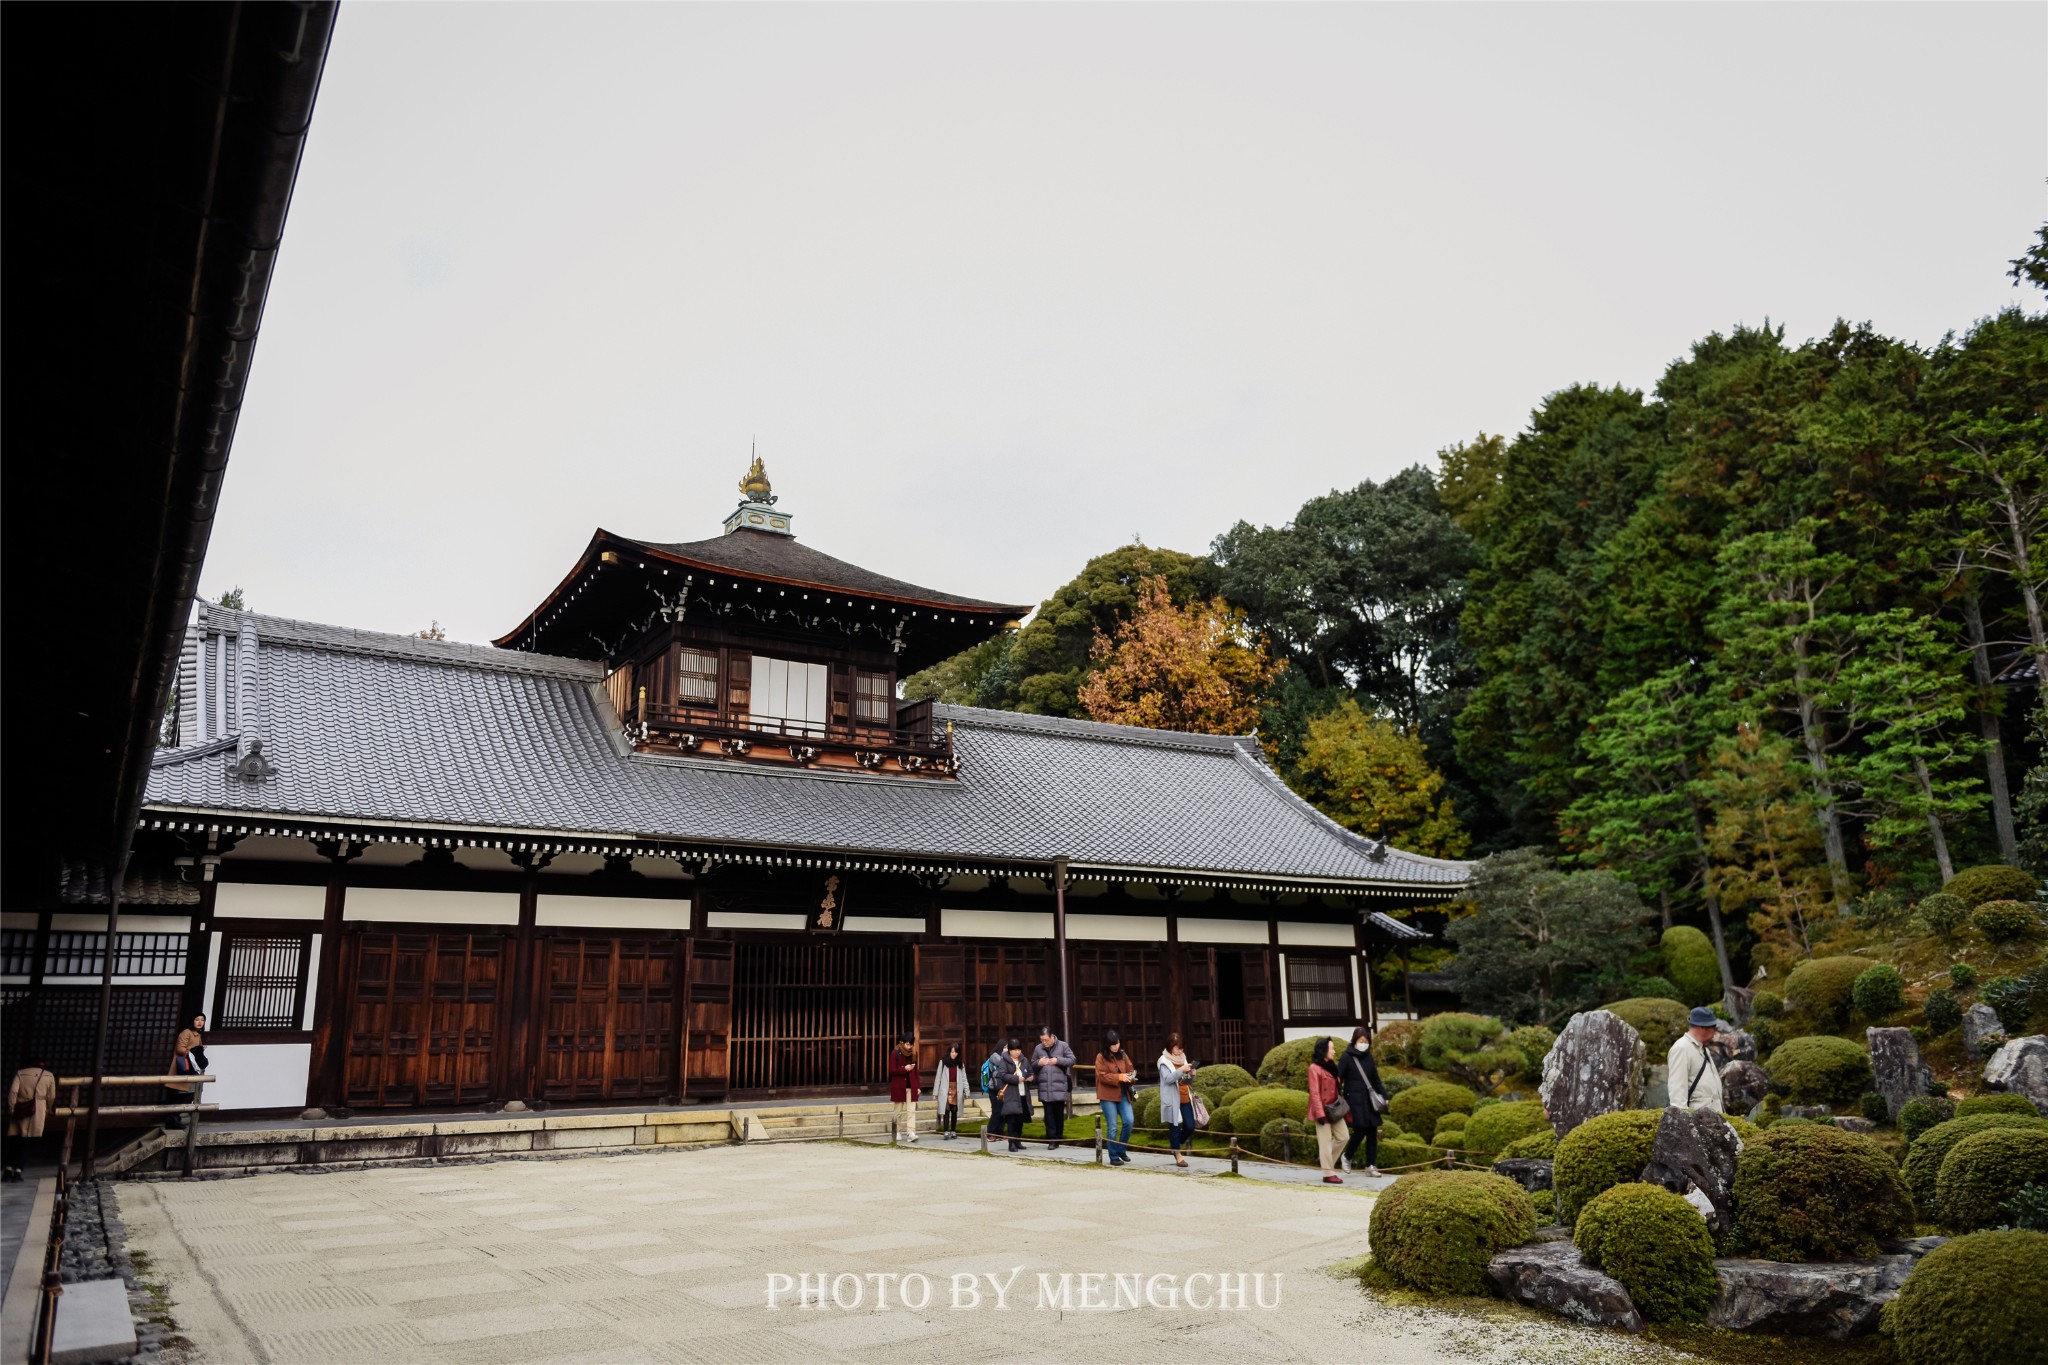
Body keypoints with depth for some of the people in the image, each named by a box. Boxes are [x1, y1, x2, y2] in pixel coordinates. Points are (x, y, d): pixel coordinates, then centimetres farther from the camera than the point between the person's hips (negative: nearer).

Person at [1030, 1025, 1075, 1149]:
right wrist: (1039, 1063, -8)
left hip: (1059, 1086, -2)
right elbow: (1032, 1065, 14)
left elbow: (1072, 1060, -2)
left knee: (1059, 1113, 7)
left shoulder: (1062, 1046, -1)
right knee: (1049, 1114, -1)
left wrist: (1058, 1060, -14)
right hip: (1044, 1087, 2)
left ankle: (1058, 1139, 17)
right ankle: (1052, 1139, 0)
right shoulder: (1038, 1049, 7)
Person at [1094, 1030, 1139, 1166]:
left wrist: (1131, 1077, -12)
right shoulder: (1101, 1057, -5)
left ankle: (1121, 1149, 14)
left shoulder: (1123, 1055, 10)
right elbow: (1102, 1076, -12)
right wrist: (1119, 1077, -22)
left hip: (1123, 1094, 4)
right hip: (1108, 1095, -4)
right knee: (1113, 1127, -2)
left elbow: (1130, 1069, 11)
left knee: (1128, 1121, -8)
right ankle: (1113, 1157, 10)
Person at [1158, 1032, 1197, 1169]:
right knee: (1175, 1127, 0)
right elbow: (1168, 1079, -19)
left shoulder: (1182, 1058, 14)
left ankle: (1175, 1145, 26)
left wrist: (1192, 1074, -5)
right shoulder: (1164, 1061, -6)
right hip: (1172, 1100, -6)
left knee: (1190, 1126, 3)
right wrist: (1181, 1070, -29)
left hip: (1185, 1099, 6)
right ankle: (1178, 1155, 10)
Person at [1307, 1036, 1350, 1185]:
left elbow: (1336, 1088, 16)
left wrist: (1340, 1105, 13)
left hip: (1334, 1109, 8)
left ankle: (1324, 1160, 23)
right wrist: (1320, 1113, -20)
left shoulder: (1330, 1066, 13)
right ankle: (1328, 1174, 3)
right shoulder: (1314, 1068, -13)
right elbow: (1314, 1093, -17)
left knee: (1343, 1136, 8)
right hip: (1323, 1110, -8)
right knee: (1326, 1142, -3)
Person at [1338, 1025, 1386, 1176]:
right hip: (1354, 1100, -5)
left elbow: (1376, 1079, 17)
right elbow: (1338, 1077, -9)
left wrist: (1384, 1096, 11)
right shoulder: (1347, 1057, -6)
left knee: (1372, 1132, 2)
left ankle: (1371, 1165, 10)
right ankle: (1347, 1156, 15)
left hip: (1369, 1100, 5)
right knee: (1360, 1131, -10)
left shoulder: (1368, 1057, 10)